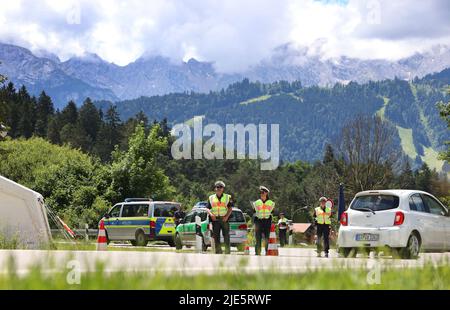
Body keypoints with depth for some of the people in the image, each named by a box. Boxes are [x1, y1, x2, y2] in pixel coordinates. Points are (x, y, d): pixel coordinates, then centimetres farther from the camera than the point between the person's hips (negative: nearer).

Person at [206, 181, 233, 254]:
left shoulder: (227, 197, 7)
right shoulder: (211, 198, 12)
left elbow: (230, 208, 2)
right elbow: (207, 208, 8)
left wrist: (227, 216, -13)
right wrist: (211, 214, -12)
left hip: (224, 219, -2)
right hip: (215, 219, 2)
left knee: (226, 236, -4)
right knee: (216, 236, 1)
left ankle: (227, 252, -1)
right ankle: (218, 252, 6)